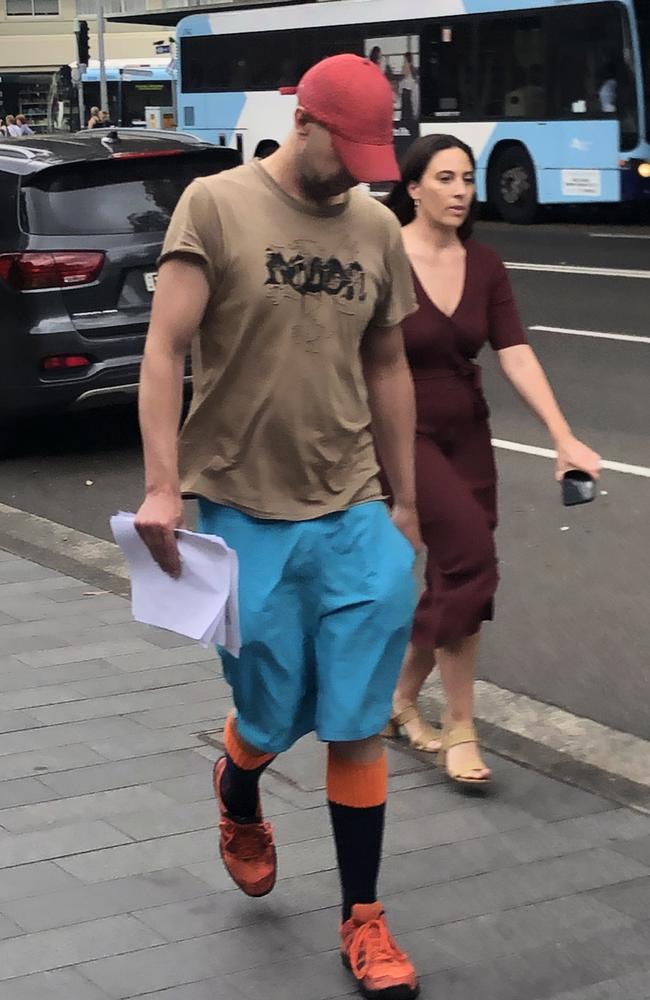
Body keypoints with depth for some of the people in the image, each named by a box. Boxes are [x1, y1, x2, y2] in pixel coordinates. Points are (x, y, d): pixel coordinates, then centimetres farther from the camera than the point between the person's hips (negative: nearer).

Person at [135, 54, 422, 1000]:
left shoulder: (378, 229, 7)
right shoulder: (216, 204, -6)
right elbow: (166, 347, -10)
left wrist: (406, 503, 16)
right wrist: (162, 486, -17)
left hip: (355, 512, 3)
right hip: (245, 511, -3)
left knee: (359, 723, 2)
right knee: (274, 713, 8)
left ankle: (364, 921, 14)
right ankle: (238, 798, 44)